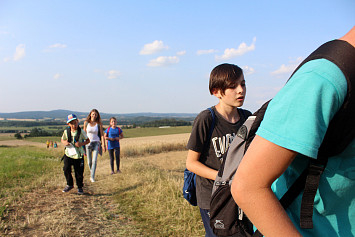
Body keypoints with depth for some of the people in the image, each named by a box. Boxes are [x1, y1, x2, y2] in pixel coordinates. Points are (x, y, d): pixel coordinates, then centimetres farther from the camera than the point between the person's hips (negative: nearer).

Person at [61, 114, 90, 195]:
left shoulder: (81, 132, -8)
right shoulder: (66, 131, -1)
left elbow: (88, 140, 1)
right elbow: (62, 139, 14)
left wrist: (81, 144, -18)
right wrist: (64, 142, -9)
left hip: (78, 155, -2)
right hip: (68, 154, 2)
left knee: (79, 172, 4)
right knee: (66, 169, -7)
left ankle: (80, 187, 24)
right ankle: (69, 184, 18)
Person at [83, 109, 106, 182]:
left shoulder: (99, 123, -2)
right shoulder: (86, 122, 0)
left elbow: (102, 135, -1)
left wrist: (103, 145, -7)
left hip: (96, 143, -1)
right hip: (88, 143, 1)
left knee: (94, 160, -14)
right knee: (89, 161, 8)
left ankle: (92, 177, -10)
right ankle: (91, 171, 35)